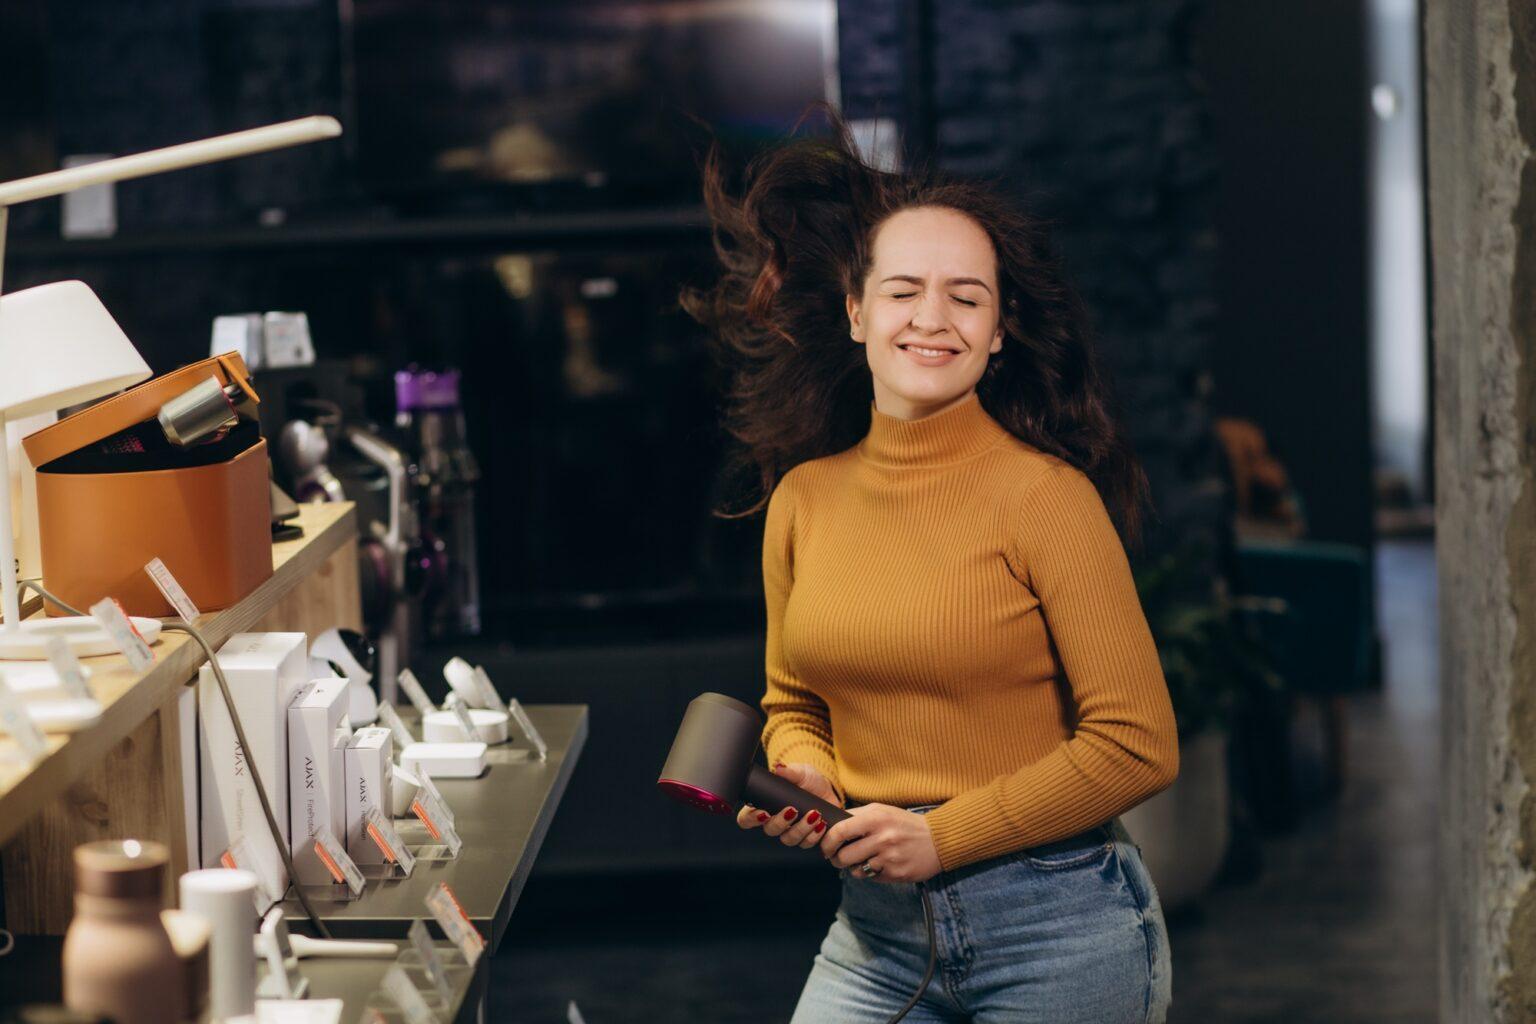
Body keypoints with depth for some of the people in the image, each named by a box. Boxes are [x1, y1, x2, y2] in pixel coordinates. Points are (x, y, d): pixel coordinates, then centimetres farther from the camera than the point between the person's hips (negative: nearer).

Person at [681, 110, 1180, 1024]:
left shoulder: (1043, 495, -11)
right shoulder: (804, 498, 5)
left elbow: (1138, 744, -11)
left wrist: (943, 835, -12)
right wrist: (806, 778, -2)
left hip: (1056, 928, -4)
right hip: (878, 928, 5)